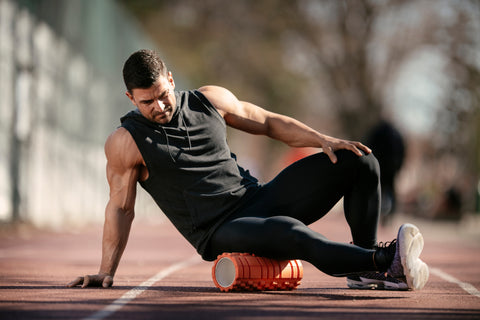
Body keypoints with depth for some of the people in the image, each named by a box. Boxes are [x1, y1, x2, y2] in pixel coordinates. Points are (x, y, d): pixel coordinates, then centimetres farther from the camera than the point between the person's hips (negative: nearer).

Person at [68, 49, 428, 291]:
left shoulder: (209, 100, 7)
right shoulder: (125, 144, -4)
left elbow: (268, 122, 15)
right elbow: (121, 208, 0)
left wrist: (324, 140, 3)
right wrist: (106, 272, -3)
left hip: (257, 198, 6)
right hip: (218, 233, -6)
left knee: (358, 161, -3)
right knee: (287, 231, -41)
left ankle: (365, 264, -1)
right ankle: (384, 260, -43)